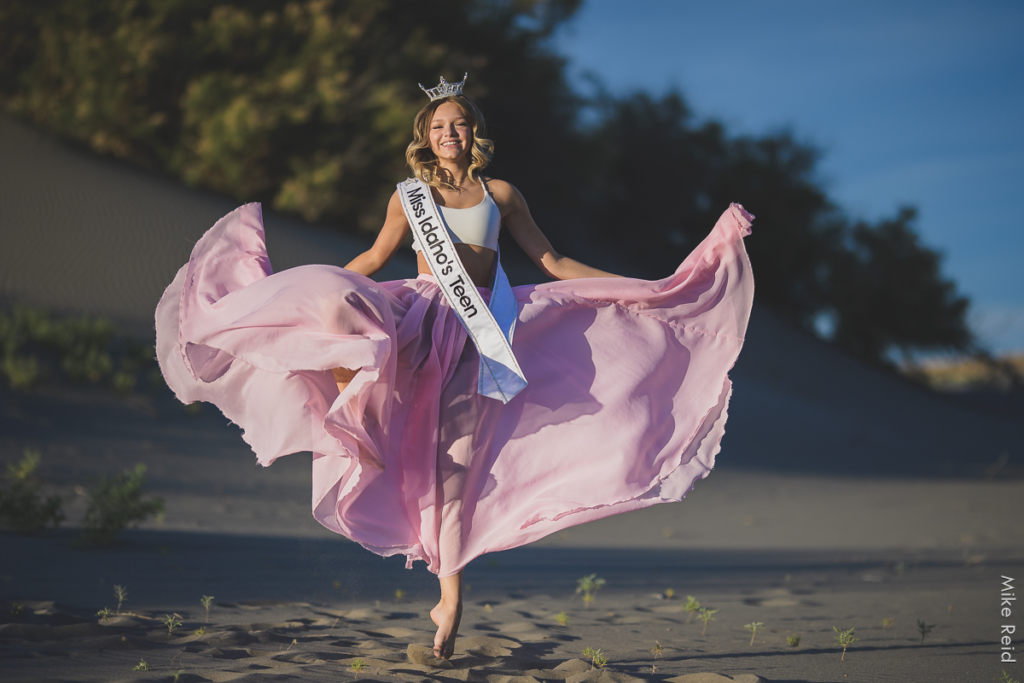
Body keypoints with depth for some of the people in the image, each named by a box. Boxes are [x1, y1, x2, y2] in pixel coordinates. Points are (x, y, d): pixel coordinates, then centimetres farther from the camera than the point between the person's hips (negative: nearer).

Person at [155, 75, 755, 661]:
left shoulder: (500, 195, 12)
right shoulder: (410, 195, 13)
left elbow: (553, 264, 15)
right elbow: (374, 259, 25)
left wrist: (636, 289, 10)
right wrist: (296, 284, 27)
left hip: (474, 331, 0)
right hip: (417, 313, 0)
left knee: (456, 463, -6)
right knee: (337, 303, -34)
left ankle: (451, 596, 1)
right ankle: (350, 422, -17)